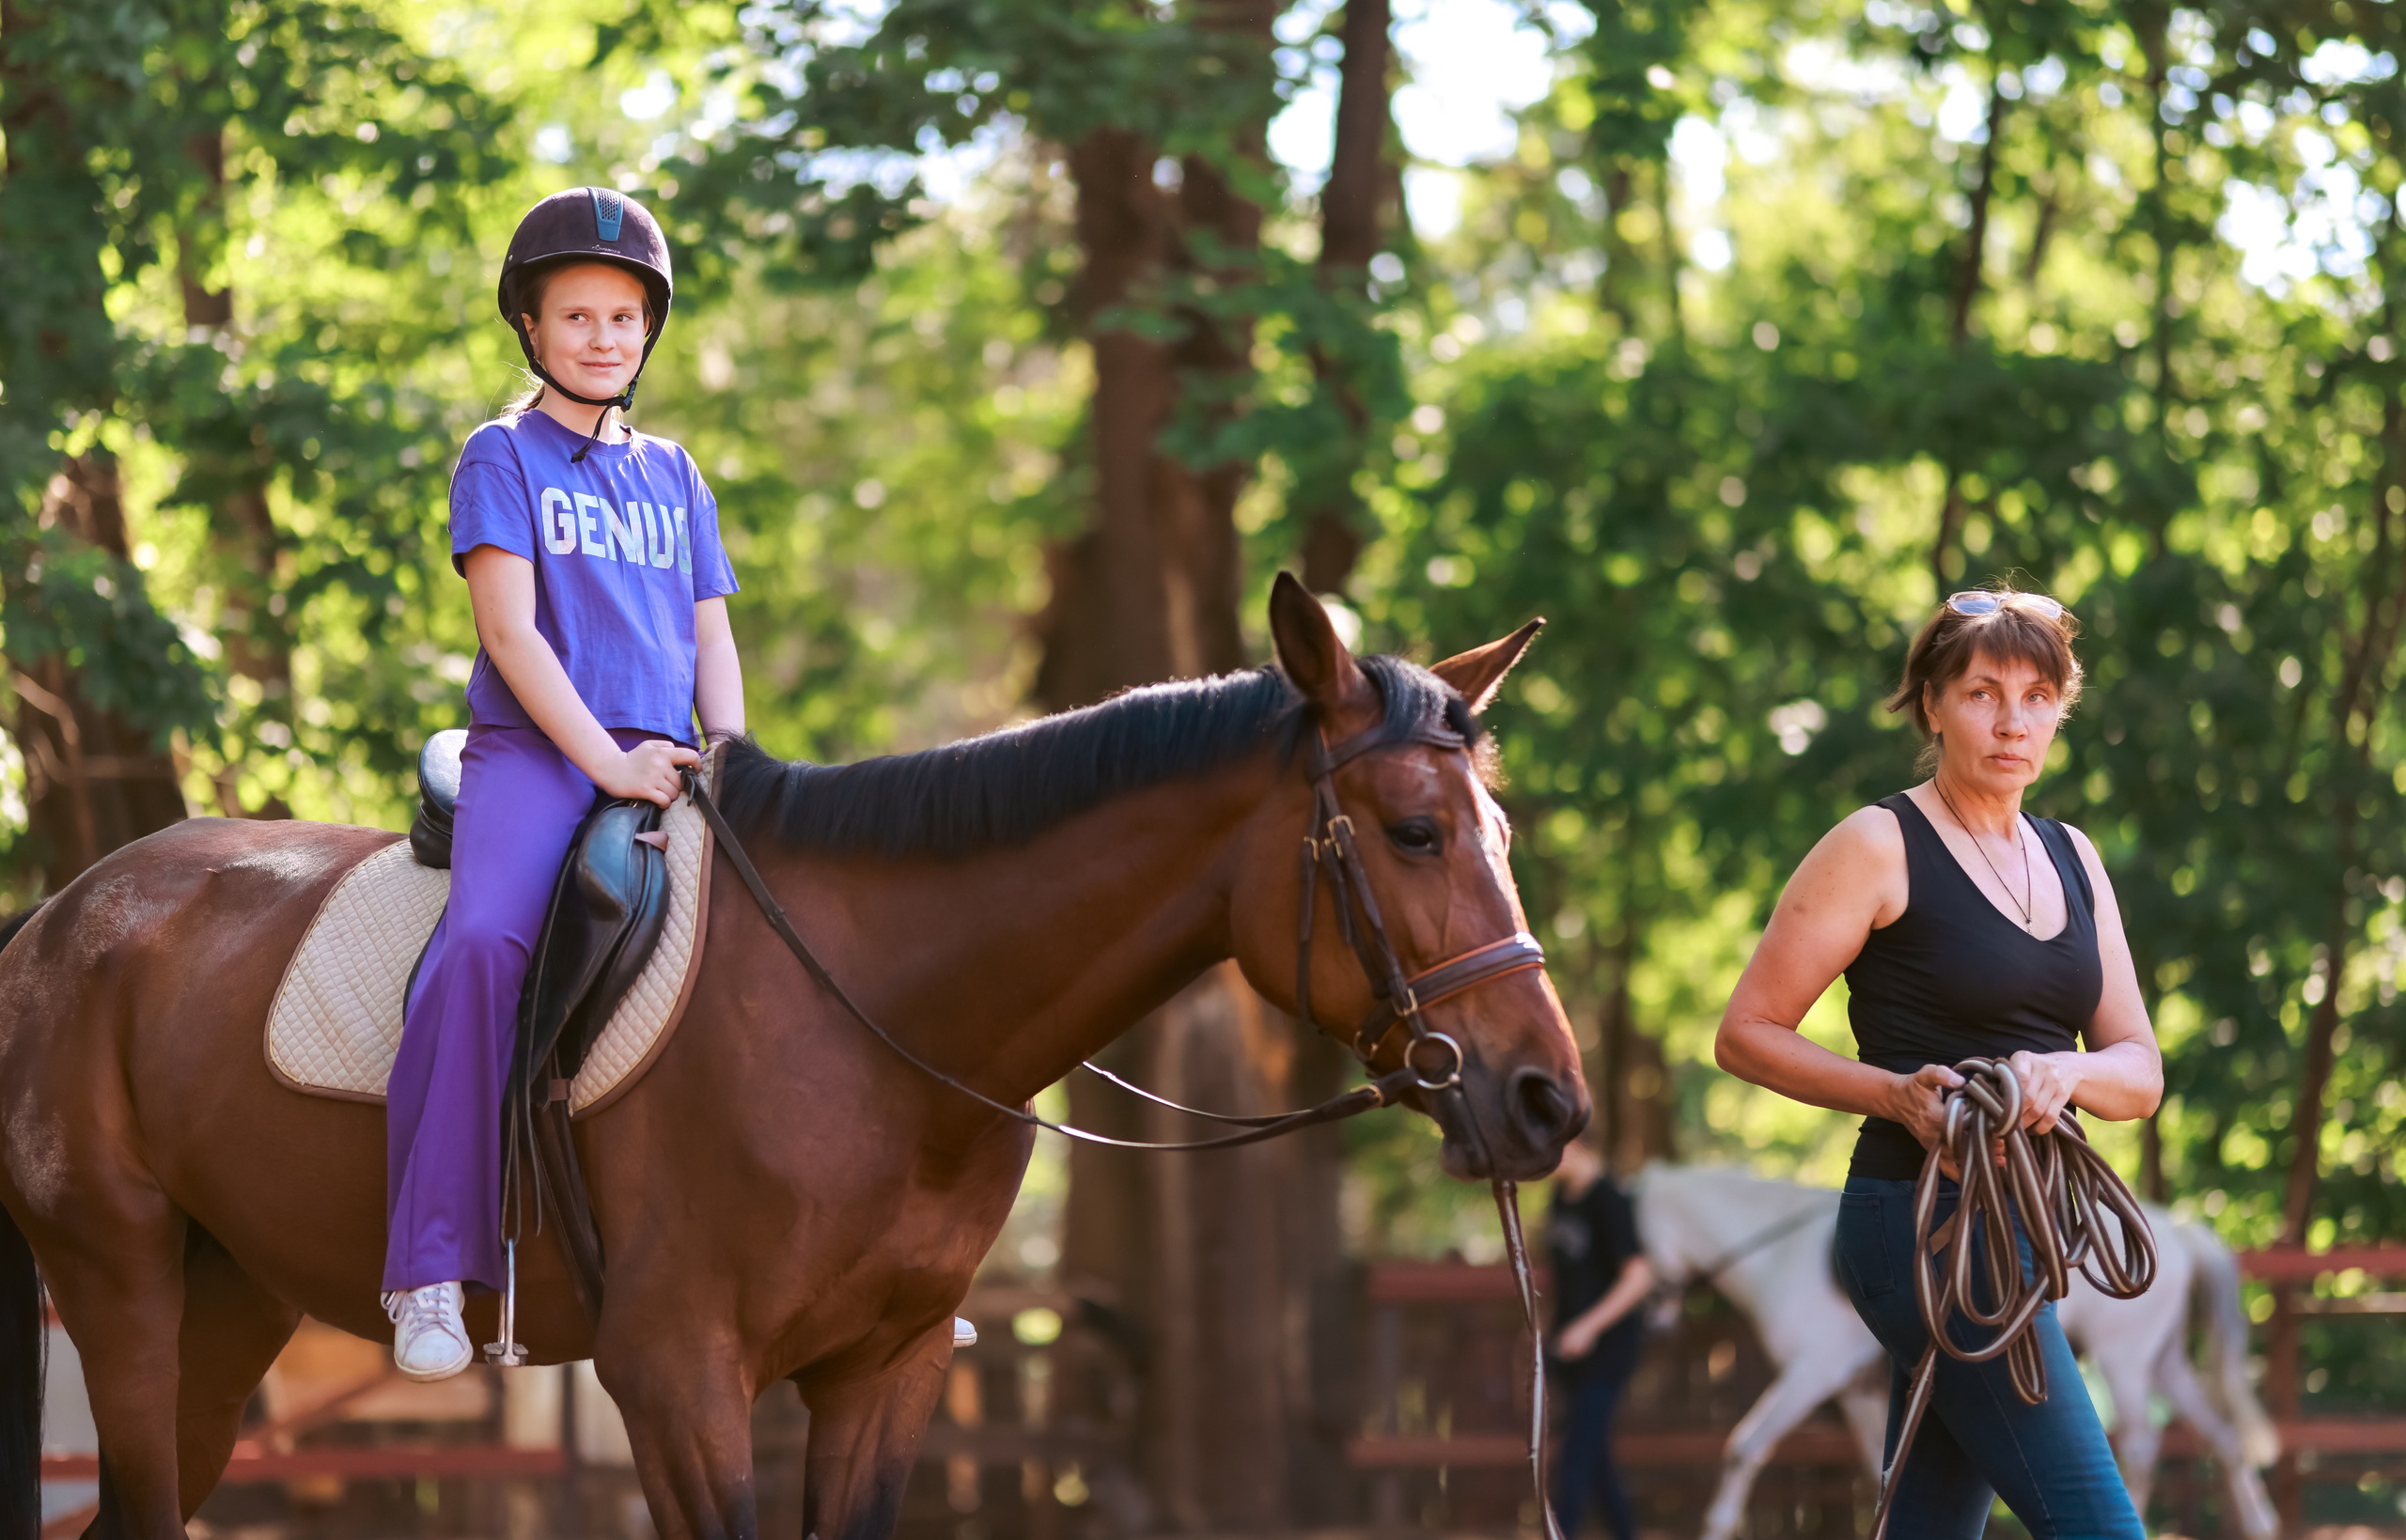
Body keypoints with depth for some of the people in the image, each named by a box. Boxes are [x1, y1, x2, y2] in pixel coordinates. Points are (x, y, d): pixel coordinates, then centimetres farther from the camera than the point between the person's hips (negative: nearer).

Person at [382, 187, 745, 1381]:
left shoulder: (672, 477, 21)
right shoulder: (502, 456, 6)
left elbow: (713, 641, 19)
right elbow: (510, 630, -6)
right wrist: (608, 762, -16)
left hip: (657, 762, 5)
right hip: (532, 752, -5)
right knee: (486, 940, -34)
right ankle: (429, 1269, -36)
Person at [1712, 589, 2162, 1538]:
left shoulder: (2072, 860, 15)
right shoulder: (1879, 848, -6)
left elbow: (2140, 1072, 10)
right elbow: (1746, 1033, -6)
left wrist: (2066, 1073, -13)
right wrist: (1896, 1093, -20)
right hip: (1924, 1220, -8)